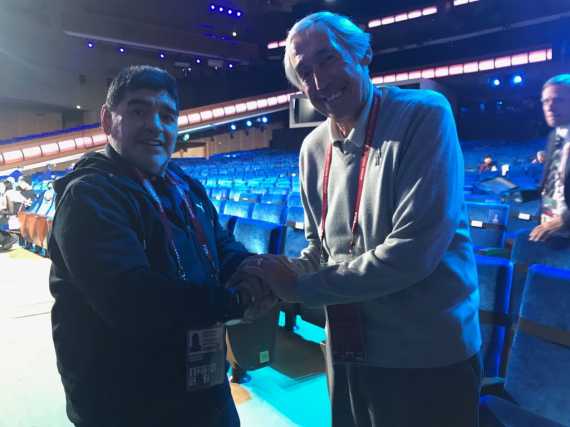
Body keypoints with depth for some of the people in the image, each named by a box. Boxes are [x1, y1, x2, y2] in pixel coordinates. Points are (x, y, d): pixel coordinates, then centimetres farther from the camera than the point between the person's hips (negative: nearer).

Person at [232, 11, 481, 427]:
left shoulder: (424, 115, -17)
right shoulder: (314, 148, 2)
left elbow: (413, 250, -25)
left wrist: (300, 287, -17)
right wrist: (278, 279, -9)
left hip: (428, 356, -5)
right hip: (349, 351, 6)